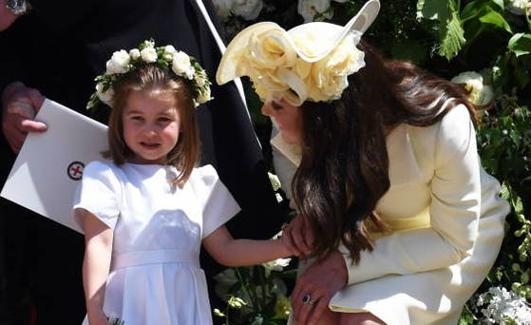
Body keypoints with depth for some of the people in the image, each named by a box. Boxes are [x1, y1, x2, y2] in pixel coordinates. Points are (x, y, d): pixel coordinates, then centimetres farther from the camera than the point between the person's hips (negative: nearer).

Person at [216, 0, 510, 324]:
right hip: (372, 229, 4)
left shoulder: (443, 127, -36)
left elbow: (453, 241, -24)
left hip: (459, 234, -4)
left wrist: (346, 263, -33)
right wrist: (312, 216, -24)